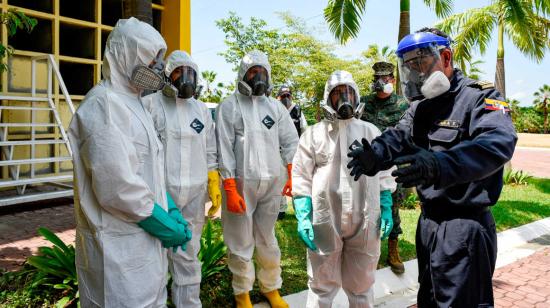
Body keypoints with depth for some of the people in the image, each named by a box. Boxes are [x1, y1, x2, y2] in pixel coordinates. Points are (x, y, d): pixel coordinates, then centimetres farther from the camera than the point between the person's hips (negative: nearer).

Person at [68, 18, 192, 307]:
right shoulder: (103, 104, -17)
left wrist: (171, 210, 5)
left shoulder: (133, 102, 14)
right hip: (118, 246, -9)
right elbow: (117, 186, -25)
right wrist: (165, 224, -15)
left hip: (145, 238, 9)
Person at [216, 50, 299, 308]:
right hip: (241, 183, -3)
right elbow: (224, 149, -7)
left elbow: (290, 142, 10)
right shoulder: (229, 107, -2)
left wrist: (292, 175, -1)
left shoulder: (276, 107, 11)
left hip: (272, 184, 3)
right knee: (241, 242, 6)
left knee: (267, 240, 15)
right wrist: (230, 190, -13)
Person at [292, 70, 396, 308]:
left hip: (365, 223, 2)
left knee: (361, 285, 16)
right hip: (325, 221, -2)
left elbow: (383, 175, 11)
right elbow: (301, 178, -2)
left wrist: (386, 210, 3)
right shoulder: (314, 134, 3)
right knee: (322, 286, 10)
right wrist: (303, 217, -10)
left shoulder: (371, 132, 11)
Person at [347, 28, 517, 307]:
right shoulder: (420, 105, 11)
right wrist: (374, 155, -27)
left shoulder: (480, 97, -14)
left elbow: (498, 144, -33)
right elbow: (398, 137, -4)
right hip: (428, 221, 8)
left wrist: (439, 164, -50)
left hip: (465, 225, -7)